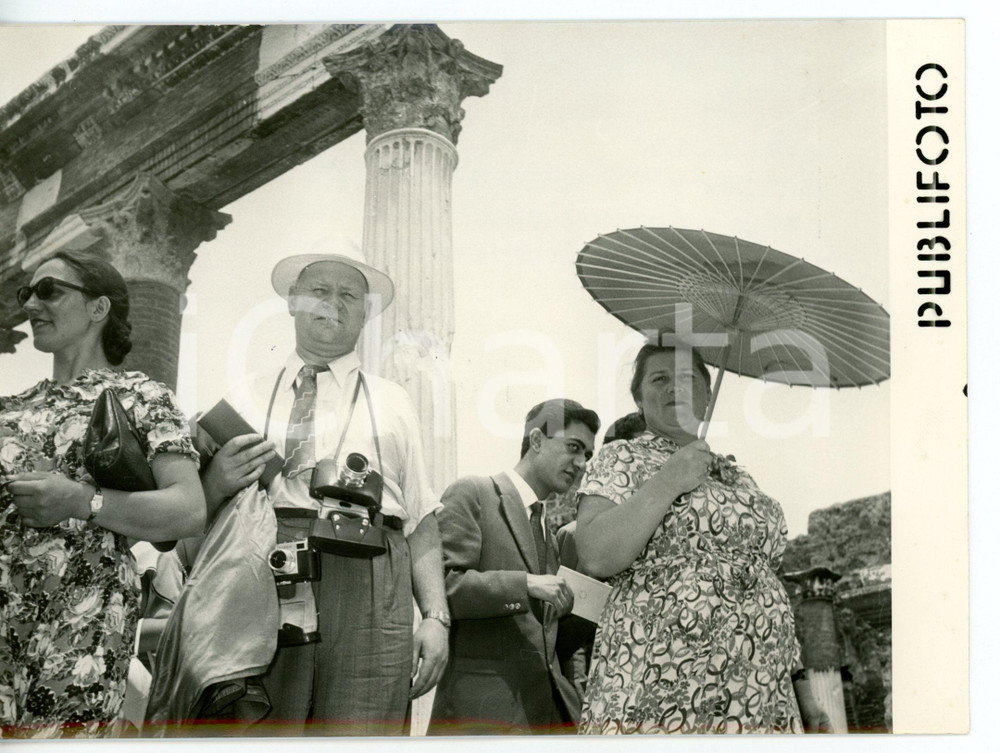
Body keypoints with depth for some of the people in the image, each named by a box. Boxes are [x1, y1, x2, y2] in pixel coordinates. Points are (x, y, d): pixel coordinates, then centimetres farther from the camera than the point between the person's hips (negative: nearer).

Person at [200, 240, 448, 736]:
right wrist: (215, 482, -9)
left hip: (366, 592, 0)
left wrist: (437, 616, 2)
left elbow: (421, 522, 13)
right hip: (262, 586, 0)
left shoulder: (391, 401, 20)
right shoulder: (249, 397, 17)